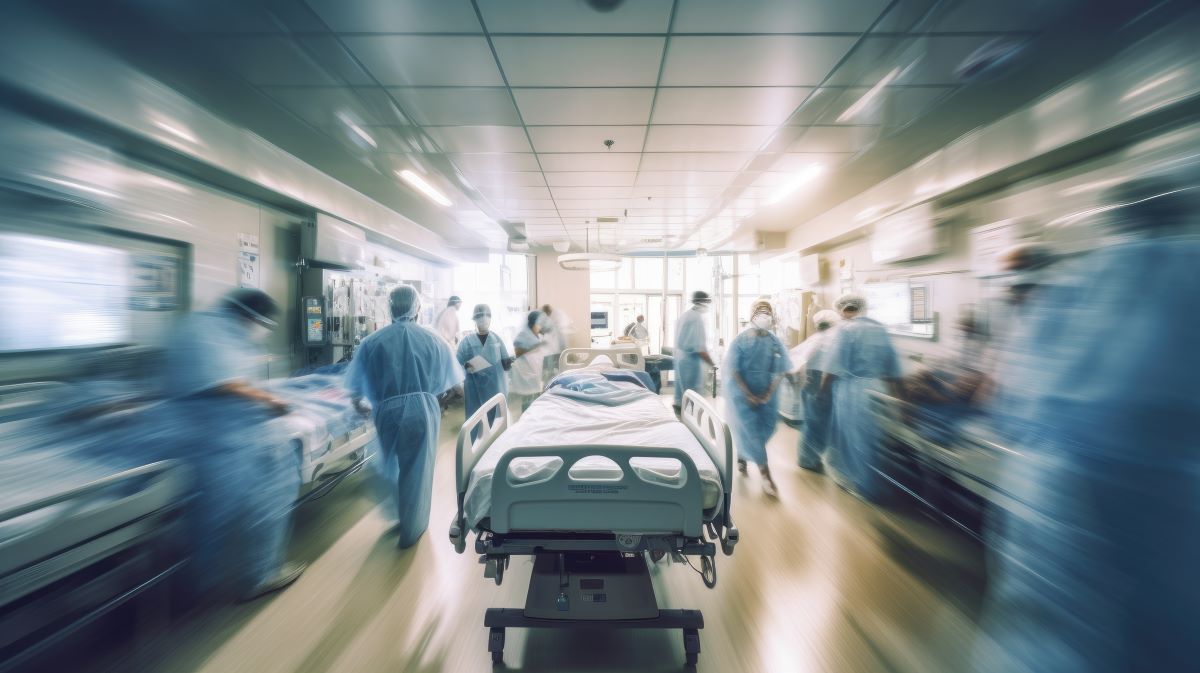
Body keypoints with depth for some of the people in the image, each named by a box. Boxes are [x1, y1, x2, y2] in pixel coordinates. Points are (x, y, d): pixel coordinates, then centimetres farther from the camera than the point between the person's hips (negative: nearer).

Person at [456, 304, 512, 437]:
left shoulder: (497, 339, 7)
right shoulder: (467, 341, 1)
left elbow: (505, 364, 8)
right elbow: (458, 365, -1)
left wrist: (508, 362, -14)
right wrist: (466, 367, -22)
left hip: (497, 389, 2)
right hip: (476, 391, -2)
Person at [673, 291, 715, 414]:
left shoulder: (684, 314, 11)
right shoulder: (697, 318, -17)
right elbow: (700, 348, -21)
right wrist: (712, 364, -15)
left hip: (680, 357, 9)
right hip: (691, 359, -9)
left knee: (682, 391, 17)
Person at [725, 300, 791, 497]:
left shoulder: (776, 342, -1)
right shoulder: (740, 340, -9)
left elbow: (779, 372, 1)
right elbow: (733, 371, -11)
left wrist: (768, 394, -11)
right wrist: (749, 395, -17)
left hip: (766, 394, 4)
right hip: (743, 392, -4)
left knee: (765, 428, 9)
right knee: (751, 429, -6)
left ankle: (742, 456, 35)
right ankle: (765, 472, 5)